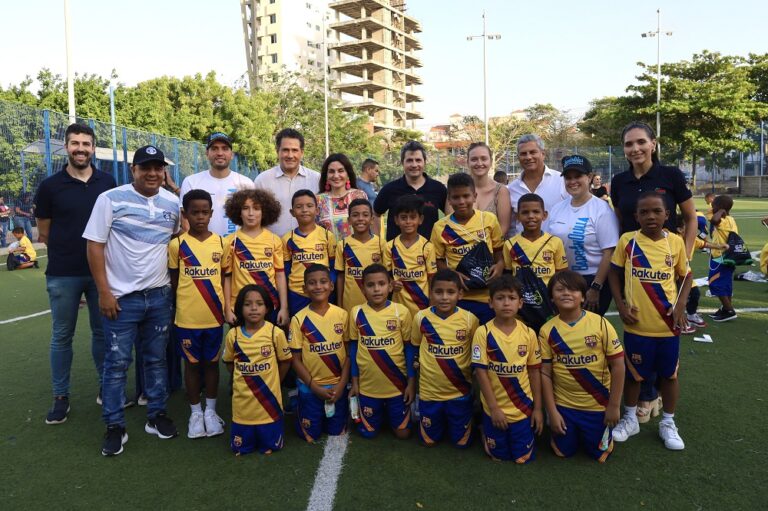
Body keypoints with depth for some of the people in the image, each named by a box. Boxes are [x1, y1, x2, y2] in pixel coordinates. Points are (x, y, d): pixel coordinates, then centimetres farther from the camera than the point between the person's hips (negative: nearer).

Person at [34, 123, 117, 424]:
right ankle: (61, 396, 20)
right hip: (63, 274, -1)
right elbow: (44, 233, 4)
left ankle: (106, 386, 27)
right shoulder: (50, 186, -3)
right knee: (62, 336, 8)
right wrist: (67, 252, 7)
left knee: (103, 331, 12)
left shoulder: (108, 182, 2)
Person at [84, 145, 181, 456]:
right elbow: (95, 246, -7)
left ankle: (157, 416, 26)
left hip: (160, 296, 4)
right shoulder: (110, 199, -7)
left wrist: (176, 281, 6)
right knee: (117, 363, 4)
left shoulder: (173, 203, 5)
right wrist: (104, 292, -11)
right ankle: (115, 427, 17)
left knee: (156, 359, 13)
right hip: (121, 297, -3)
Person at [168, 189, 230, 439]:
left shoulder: (221, 243, 0)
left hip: (214, 316, 1)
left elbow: (224, 277, 7)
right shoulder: (177, 245, -4)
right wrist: (173, 313, 4)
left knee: (211, 362, 13)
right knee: (192, 364, 11)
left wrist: (226, 307, 4)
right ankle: (195, 412, 25)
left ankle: (211, 410, 28)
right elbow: (173, 281, 3)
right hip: (187, 317, -1)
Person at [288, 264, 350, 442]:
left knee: (336, 431, 11)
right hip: (310, 387, -1)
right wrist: (315, 387, -10)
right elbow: (295, 359, -6)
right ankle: (300, 408, 37)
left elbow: (348, 352, -1)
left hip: (337, 385, 1)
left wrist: (342, 384, -8)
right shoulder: (299, 319, -11)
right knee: (310, 434, 9)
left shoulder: (342, 315, -6)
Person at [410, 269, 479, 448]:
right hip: (429, 391, 1)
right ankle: (439, 422, 46)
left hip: (460, 392, -1)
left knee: (461, 441, 14)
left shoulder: (470, 319, -14)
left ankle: (453, 422, 44)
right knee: (429, 440, 16)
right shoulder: (421, 318, -12)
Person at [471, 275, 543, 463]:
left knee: (523, 458, 9)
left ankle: (523, 432, 38)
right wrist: (494, 408, -13)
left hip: (523, 408, 2)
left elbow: (534, 372, 1)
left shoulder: (528, 334, -6)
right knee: (499, 456, 11)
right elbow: (481, 372, -12)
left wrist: (538, 408, 2)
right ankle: (486, 432, 40)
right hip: (494, 409, -1)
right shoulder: (483, 333, -14)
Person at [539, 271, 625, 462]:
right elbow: (545, 373, -5)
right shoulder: (547, 330, -10)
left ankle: (591, 431, 42)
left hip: (598, 405, -1)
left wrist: (614, 406, -9)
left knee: (599, 453, 12)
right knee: (564, 452, 12)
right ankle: (574, 432, 42)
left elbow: (618, 364, -10)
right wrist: (552, 411, -6)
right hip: (563, 404, 1)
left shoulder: (600, 323, -15)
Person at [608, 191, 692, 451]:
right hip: (637, 324, -1)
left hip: (668, 324, 1)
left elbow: (685, 276, 7)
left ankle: (668, 423, 31)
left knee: (669, 373, 13)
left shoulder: (675, 242, -3)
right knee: (634, 373, 13)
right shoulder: (627, 241, -6)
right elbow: (614, 273, 2)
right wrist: (621, 305, -7)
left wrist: (681, 305, -6)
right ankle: (630, 419, 31)